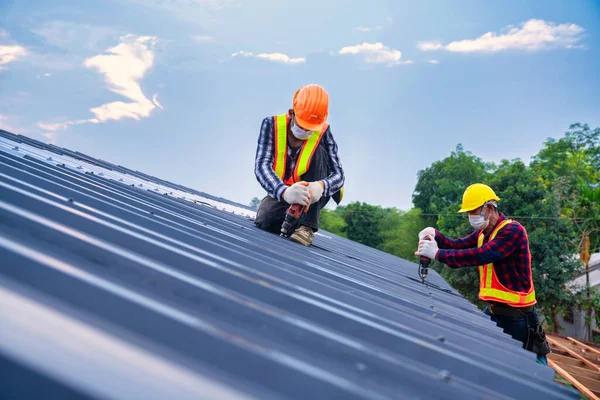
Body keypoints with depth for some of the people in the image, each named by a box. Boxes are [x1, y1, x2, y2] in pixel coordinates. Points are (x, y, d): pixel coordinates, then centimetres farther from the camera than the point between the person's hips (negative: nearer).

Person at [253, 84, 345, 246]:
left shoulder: (323, 132, -15)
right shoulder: (272, 125, -15)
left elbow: (338, 174, -21)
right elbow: (261, 166, -28)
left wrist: (320, 186, -47)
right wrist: (285, 192, -49)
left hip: (312, 195, 0)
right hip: (281, 193, 0)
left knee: (319, 151, -25)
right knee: (264, 221, -32)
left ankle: (307, 225, -28)